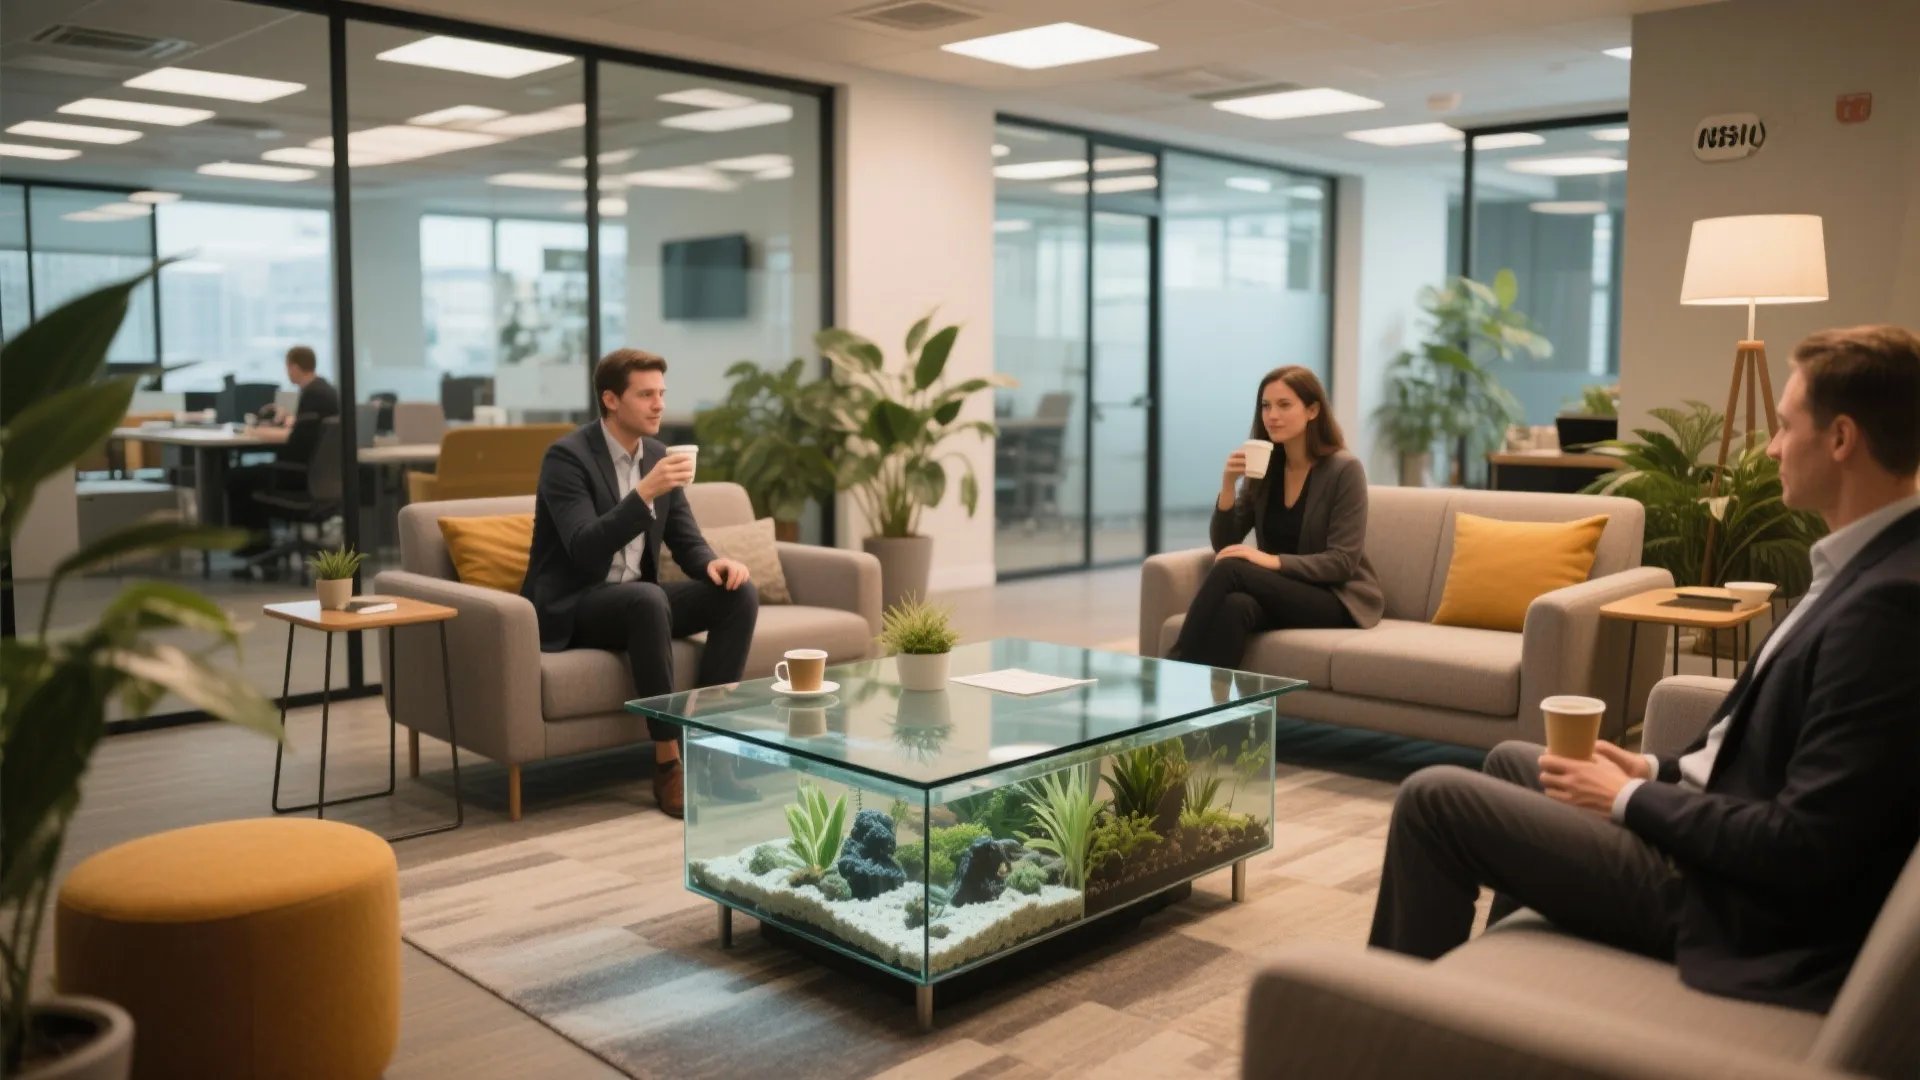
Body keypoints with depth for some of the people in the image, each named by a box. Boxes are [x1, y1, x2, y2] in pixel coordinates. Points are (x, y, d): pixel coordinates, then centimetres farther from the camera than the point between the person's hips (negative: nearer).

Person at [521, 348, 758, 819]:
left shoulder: (657, 455, 7)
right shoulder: (567, 456, -15)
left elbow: (686, 542, 8)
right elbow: (585, 550, -27)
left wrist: (714, 562, -15)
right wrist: (645, 492, -34)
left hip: (636, 599, 7)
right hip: (570, 607, -7)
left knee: (739, 592, -13)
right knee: (649, 599, -38)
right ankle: (669, 763, -28)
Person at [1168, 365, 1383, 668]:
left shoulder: (1344, 469, -9)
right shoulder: (1264, 468, 7)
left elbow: (1343, 562, -14)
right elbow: (1224, 545, 4)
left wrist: (1273, 561, -26)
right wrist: (1228, 484, -12)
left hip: (1338, 599, -4)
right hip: (1279, 592, 4)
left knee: (1231, 569, -28)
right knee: (1235, 606, -34)